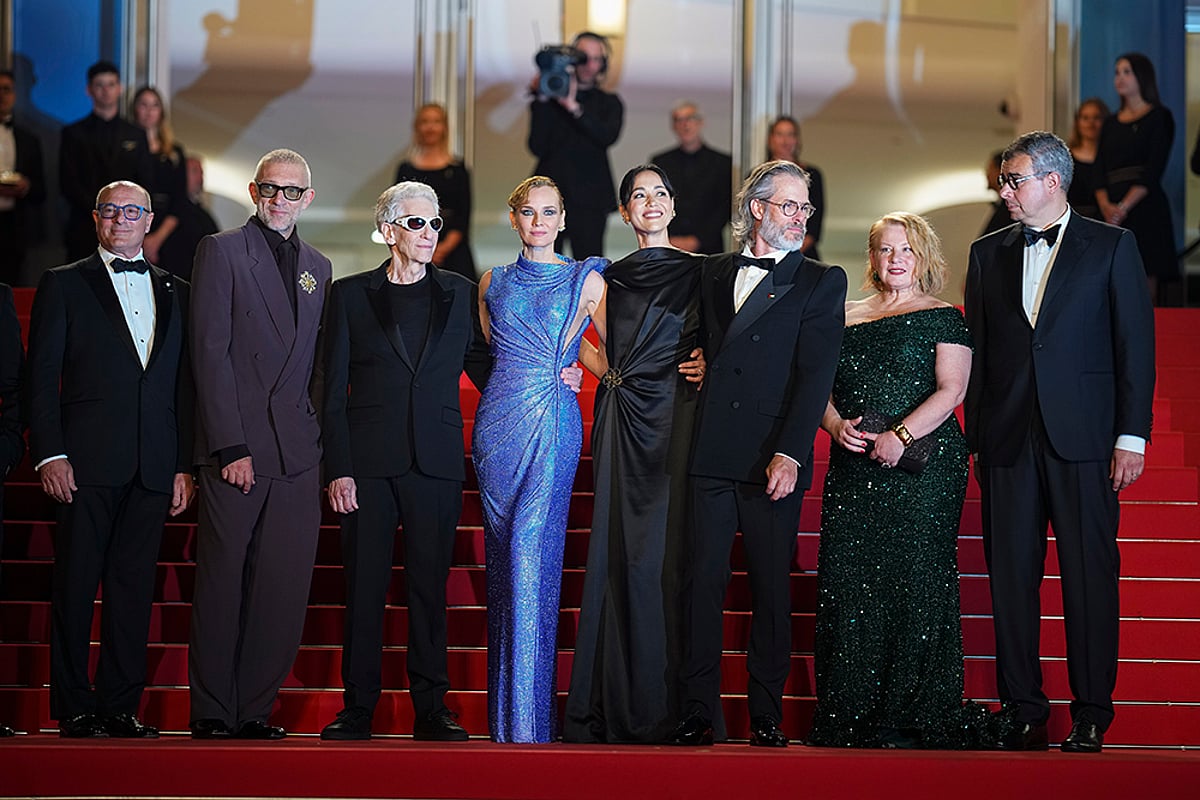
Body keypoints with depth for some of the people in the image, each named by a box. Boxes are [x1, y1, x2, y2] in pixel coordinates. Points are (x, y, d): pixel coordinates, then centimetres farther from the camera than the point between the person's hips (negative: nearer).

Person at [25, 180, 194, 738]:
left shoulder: (175, 292, 17)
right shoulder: (64, 285, 7)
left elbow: (185, 384, 15)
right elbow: (42, 378, 1)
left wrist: (185, 465, 7)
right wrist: (49, 454, -10)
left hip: (153, 468, 3)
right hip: (86, 462, -3)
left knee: (134, 586, 4)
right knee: (75, 584, -1)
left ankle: (121, 706, 10)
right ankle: (74, 709, 5)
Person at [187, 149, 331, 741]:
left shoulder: (318, 267, 18)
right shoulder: (222, 252, 1)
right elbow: (210, 351, -6)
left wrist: (321, 444, 7)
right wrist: (230, 445, -13)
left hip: (296, 452, 5)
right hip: (235, 447, -4)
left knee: (284, 589, 1)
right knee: (222, 582, -1)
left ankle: (254, 709, 9)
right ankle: (212, 713, 6)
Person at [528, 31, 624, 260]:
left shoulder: (609, 103, 13)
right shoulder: (550, 98, 10)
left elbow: (608, 136, -9)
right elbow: (537, 147, -2)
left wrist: (574, 107, -17)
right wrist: (541, 101, -8)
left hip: (589, 198, 0)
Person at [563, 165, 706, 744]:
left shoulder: (697, 273, 5)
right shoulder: (610, 278, 16)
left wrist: (708, 367, -10)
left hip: (673, 419, -3)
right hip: (621, 423, 3)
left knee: (662, 552, -6)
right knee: (617, 549, 0)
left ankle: (659, 702, -1)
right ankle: (615, 701, 4)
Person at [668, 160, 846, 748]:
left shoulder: (820, 283, 5)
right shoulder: (714, 273, 16)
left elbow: (816, 373, -5)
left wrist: (790, 453, -15)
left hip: (774, 458, -2)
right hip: (711, 454, 3)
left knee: (771, 586, 2)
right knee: (703, 581, 0)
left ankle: (766, 715, 9)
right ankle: (699, 711, 4)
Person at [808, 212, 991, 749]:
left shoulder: (943, 319, 4)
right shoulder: (847, 317, 16)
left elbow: (950, 390, -6)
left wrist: (901, 435, -18)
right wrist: (835, 423, -5)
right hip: (853, 467, 4)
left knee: (915, 578, -7)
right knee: (846, 579, -1)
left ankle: (912, 714, -1)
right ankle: (849, 715, 4)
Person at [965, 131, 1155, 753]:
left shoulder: (1111, 248, 3)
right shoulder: (988, 254, 14)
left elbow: (1135, 345, 1)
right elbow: (976, 352, 14)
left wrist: (1132, 435, -6)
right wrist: (974, 439, 9)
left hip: (1083, 439, -3)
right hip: (1008, 440, 4)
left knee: (1090, 575, -1)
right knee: (1011, 576, 3)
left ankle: (1092, 713, 6)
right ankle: (1023, 710, 11)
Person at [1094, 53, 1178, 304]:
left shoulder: (1159, 116, 2)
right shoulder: (1111, 123, 20)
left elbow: (1153, 172, -7)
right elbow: (1100, 171, 10)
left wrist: (1124, 207, -16)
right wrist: (1105, 205, -10)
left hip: (1145, 208, -5)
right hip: (1113, 213, 5)